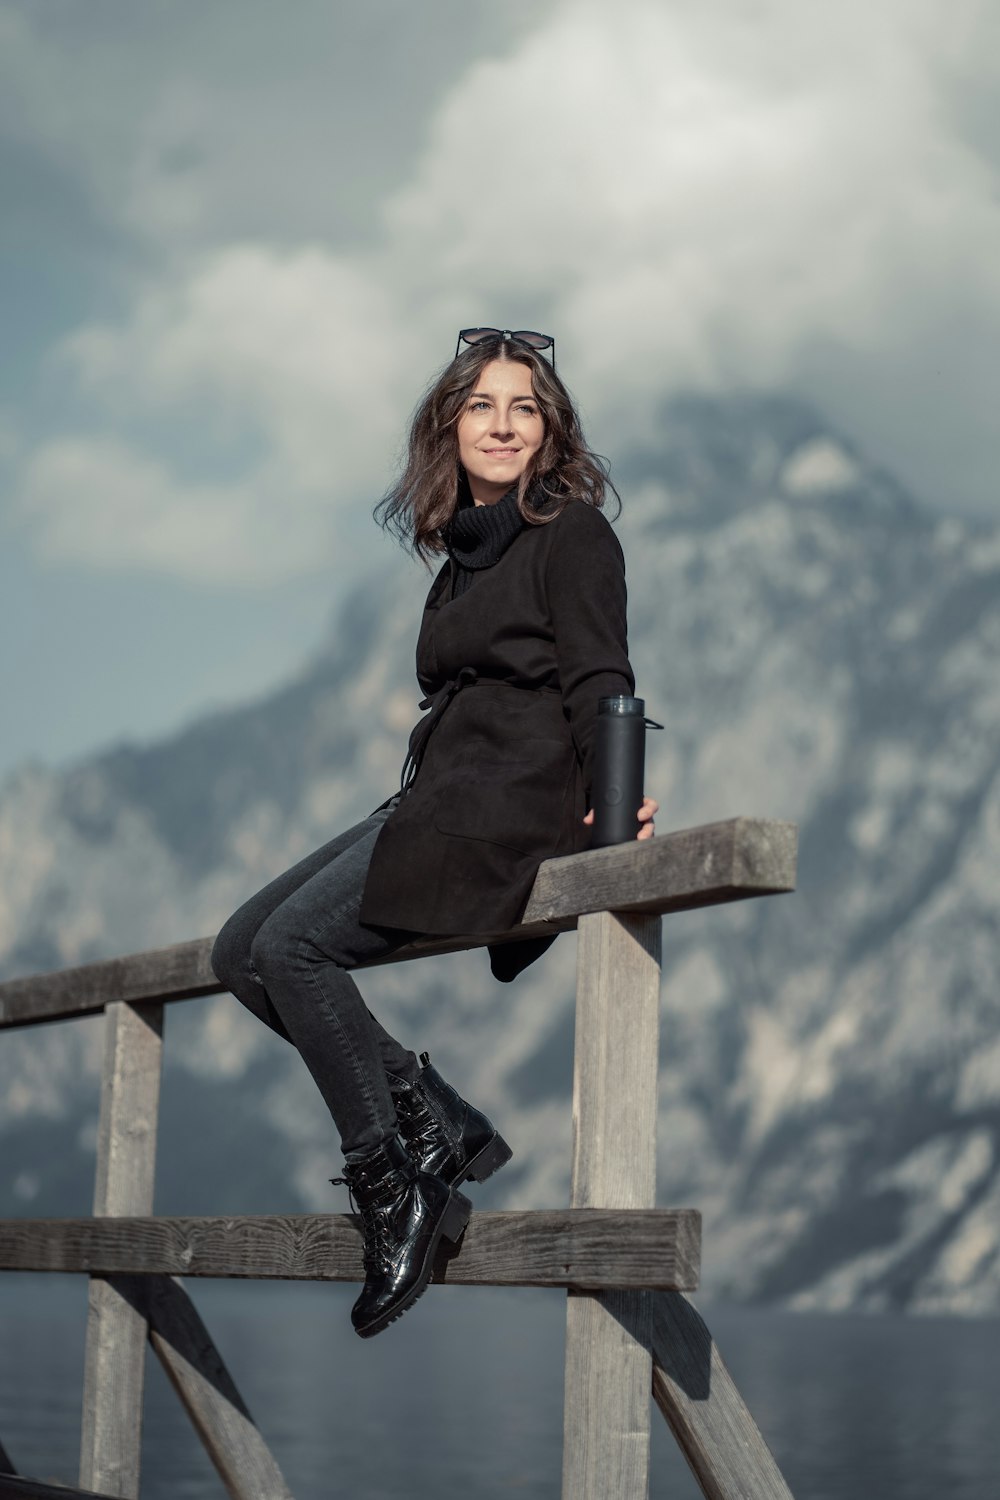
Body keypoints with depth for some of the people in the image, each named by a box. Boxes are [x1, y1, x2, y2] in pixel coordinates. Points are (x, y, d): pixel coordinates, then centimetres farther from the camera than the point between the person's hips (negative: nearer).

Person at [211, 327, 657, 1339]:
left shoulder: (572, 535, -2)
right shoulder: (464, 554, 22)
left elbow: (598, 682, -12)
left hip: (516, 801, -9)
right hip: (432, 801, 9)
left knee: (297, 945, -22)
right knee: (241, 949, -1)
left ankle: (397, 1190, -16)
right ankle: (438, 1128, -4)